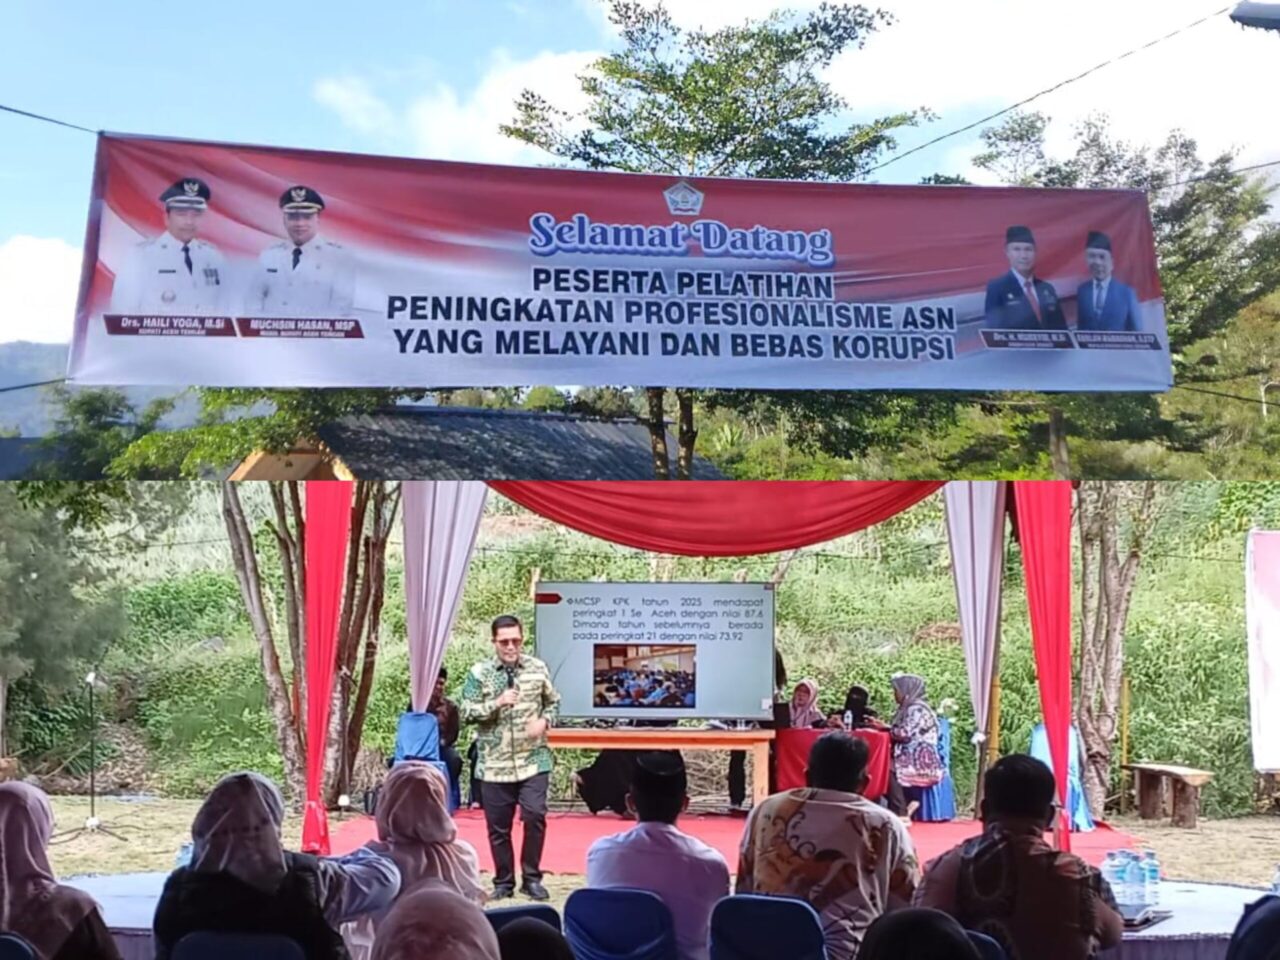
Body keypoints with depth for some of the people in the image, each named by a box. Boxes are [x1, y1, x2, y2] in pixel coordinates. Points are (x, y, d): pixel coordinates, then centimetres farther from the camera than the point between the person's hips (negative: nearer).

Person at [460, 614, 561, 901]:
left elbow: (553, 702, 13)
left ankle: (532, 878, 8)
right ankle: (503, 882, 24)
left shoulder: (538, 668, 2)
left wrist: (544, 721, -7)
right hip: (494, 764, 0)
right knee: (498, 827, 6)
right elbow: (467, 713, -5)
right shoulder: (479, 673, -2)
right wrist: (497, 703, -19)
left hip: (533, 760, 0)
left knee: (535, 816, -11)